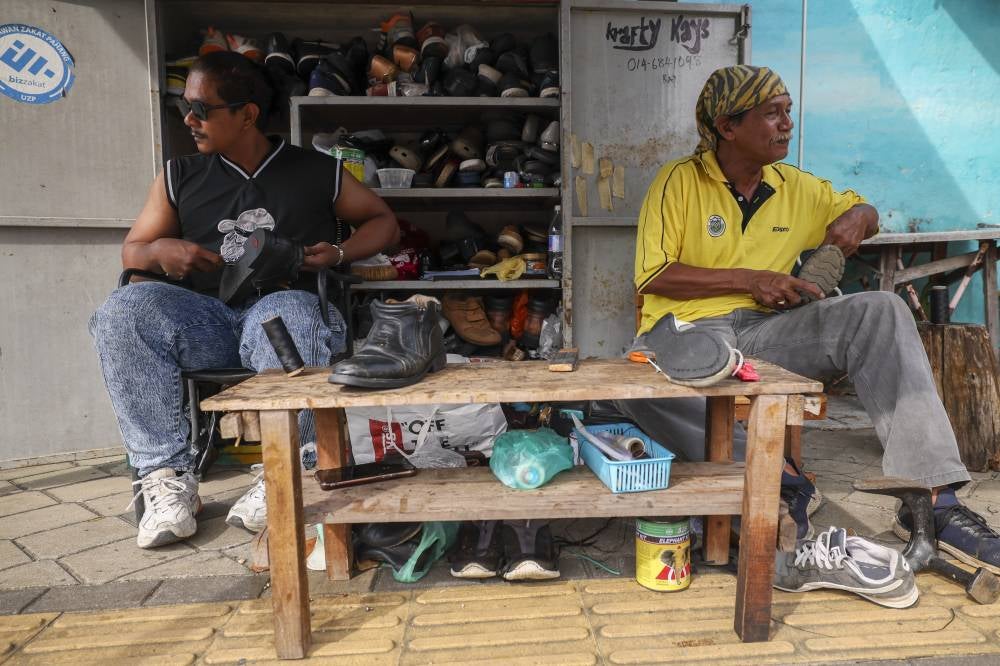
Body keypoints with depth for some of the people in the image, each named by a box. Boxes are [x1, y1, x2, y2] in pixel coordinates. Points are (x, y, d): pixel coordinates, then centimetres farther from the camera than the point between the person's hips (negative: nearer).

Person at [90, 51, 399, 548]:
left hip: (291, 306, -3)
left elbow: (384, 222, 17)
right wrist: (160, 250, -4)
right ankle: (167, 476, -22)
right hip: (207, 319, 4)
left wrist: (339, 254, -2)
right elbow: (131, 251, 21)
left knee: (286, 314, -39)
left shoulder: (319, 171, 9)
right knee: (123, 311, -25)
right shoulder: (179, 177, 17)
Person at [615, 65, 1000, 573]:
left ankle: (932, 499, -22)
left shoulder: (796, 186, 15)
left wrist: (857, 217, 5)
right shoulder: (679, 181, -1)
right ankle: (772, 473, -28)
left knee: (881, 312, -19)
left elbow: (863, 211, 31)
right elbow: (653, 277, -8)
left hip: (765, 331, 5)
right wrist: (748, 279, -11)